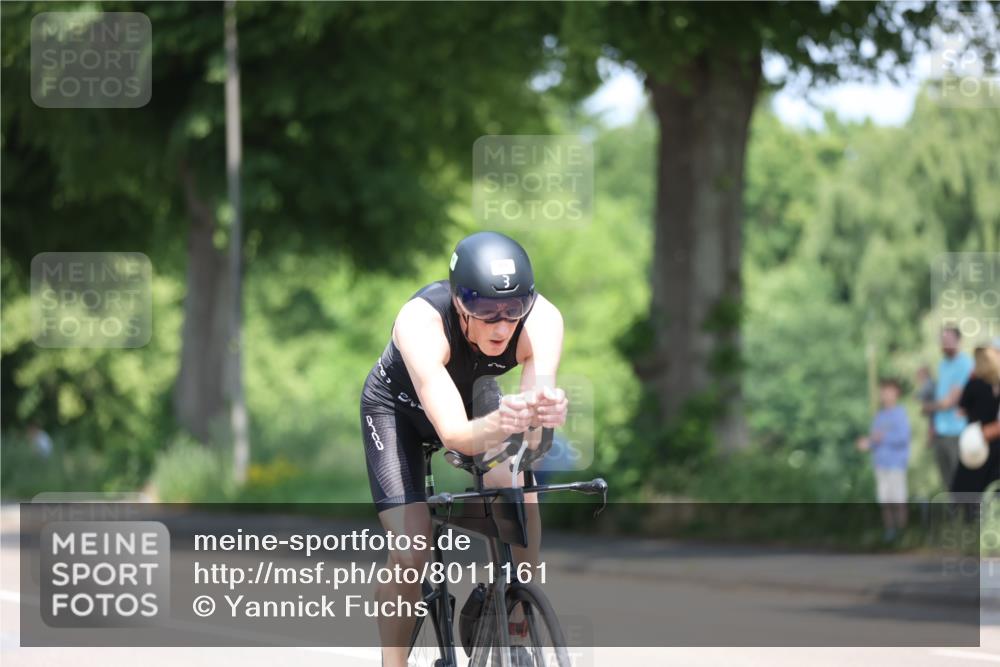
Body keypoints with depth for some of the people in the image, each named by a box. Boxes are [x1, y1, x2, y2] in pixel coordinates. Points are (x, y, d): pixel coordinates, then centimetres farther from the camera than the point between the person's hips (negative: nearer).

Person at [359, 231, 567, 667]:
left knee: (521, 497, -24)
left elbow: (533, 421, -42)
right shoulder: (421, 321, -41)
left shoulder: (542, 319, -33)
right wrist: (495, 426, -71)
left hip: (474, 395, 3)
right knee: (411, 552, -16)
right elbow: (455, 435, -49)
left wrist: (544, 411, -66)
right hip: (399, 406, -3)